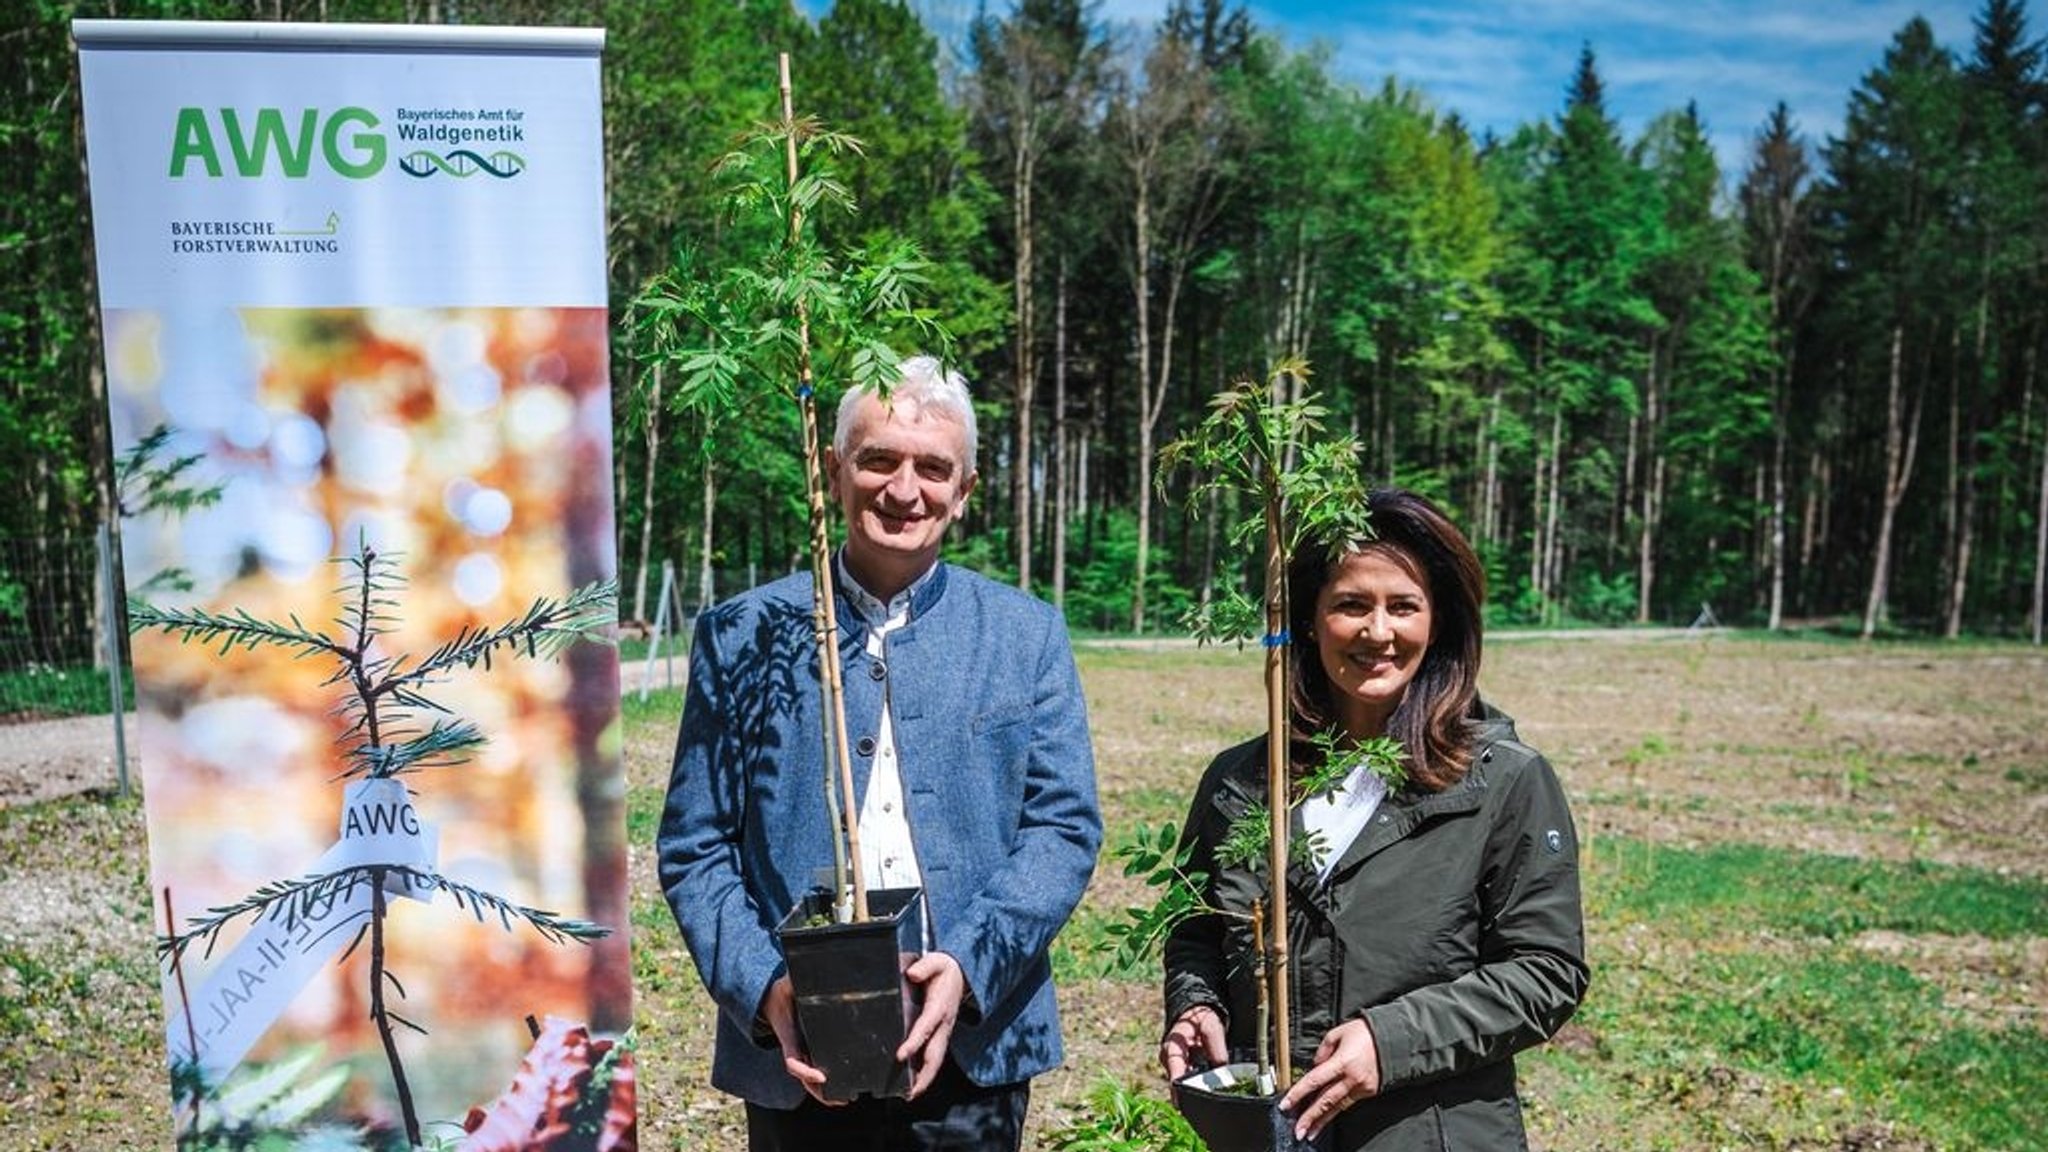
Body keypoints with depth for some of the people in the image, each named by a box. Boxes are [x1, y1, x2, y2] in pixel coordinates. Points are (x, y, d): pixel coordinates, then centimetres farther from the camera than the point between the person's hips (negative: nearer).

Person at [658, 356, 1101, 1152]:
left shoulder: (1027, 635, 3)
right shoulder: (742, 635, 1)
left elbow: (1065, 827, -1)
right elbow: (693, 845, 1)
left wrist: (968, 967, -14)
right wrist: (763, 989, -13)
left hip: (972, 1050, 1)